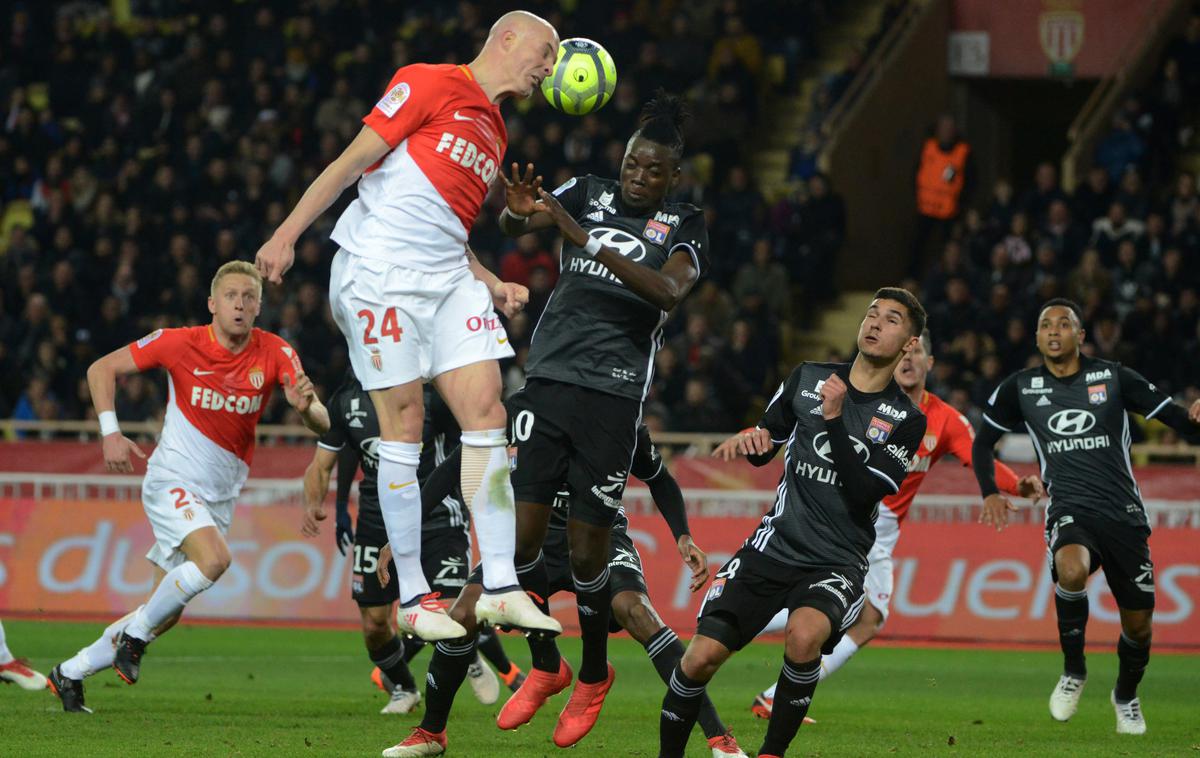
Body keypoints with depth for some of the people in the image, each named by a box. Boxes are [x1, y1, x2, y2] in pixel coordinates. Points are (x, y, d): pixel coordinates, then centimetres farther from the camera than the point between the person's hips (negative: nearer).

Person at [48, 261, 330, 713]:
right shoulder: (180, 343, -12)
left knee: (167, 613, 6)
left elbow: (322, 423, -16)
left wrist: (306, 408, -39)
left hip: (220, 497, 4)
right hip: (173, 481, -4)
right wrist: (110, 434, -15)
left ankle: (71, 674, 21)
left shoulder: (275, 354, -8)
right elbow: (102, 369, -3)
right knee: (214, 558, -31)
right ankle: (136, 634, -10)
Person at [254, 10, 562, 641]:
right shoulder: (428, 85, -2)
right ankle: (412, 598, -2)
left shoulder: (494, 136, 22)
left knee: (486, 411, -5)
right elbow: (354, 161, -6)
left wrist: (494, 286, 12)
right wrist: (287, 234, -12)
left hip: (448, 278, 8)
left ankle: (500, 588, -7)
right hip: (380, 273, -8)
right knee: (403, 424, -7)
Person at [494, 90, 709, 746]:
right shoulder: (589, 194, 8)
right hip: (548, 378, 2)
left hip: (613, 396, -2)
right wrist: (518, 212, -34)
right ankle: (543, 665, 16)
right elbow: (515, 224, -8)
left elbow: (669, 290, -18)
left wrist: (587, 240, -29)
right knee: (522, 534, -5)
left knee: (587, 549, -1)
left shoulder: (683, 224, 2)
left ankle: (594, 674, 21)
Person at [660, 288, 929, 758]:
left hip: (837, 563, -3)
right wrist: (748, 439, -2)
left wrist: (834, 419, -17)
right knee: (703, 654, -11)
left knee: (805, 633, -34)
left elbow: (864, 492, -13)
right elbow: (763, 449, 22)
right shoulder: (808, 379, 9)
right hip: (775, 545, 3)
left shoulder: (905, 420, -1)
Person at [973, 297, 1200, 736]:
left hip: (1124, 513, 1)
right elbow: (984, 440, 21)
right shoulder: (1021, 388, 7)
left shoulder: (1112, 378, 3)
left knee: (1138, 623, 4)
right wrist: (990, 492, 7)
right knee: (1071, 569, -35)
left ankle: (1126, 696, 36)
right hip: (1069, 512, -1)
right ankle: (1073, 671, -13)